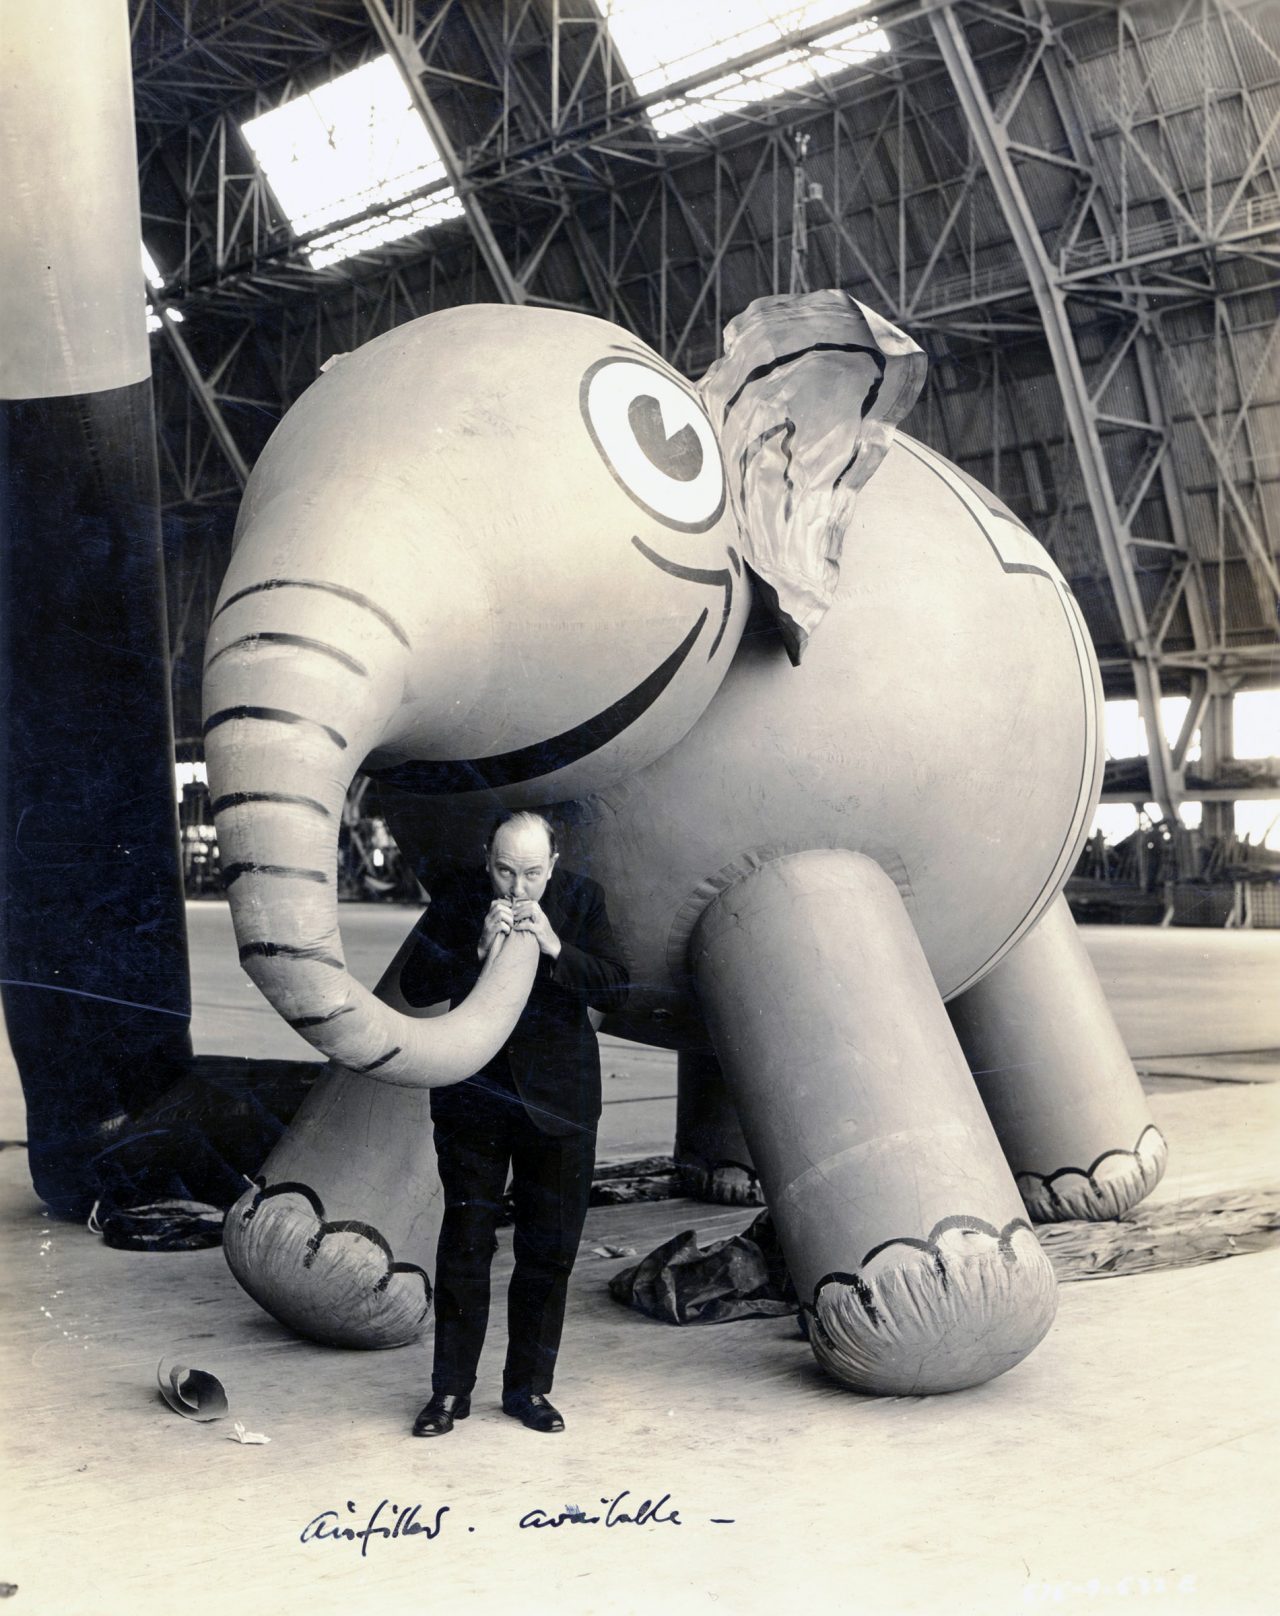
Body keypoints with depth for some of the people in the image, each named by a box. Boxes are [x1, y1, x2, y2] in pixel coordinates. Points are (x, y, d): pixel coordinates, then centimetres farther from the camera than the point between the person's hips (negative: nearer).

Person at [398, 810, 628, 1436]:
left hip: (557, 1098, 1)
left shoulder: (581, 901, -2)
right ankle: (451, 1389, 12)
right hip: (474, 1093, -1)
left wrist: (555, 949, -22)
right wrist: (478, 952, -22)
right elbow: (416, 987, -8)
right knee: (465, 1239, 1)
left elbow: (615, 987, -9)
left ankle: (528, 1386, 19)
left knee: (549, 1246, 5)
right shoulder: (456, 898, -3)